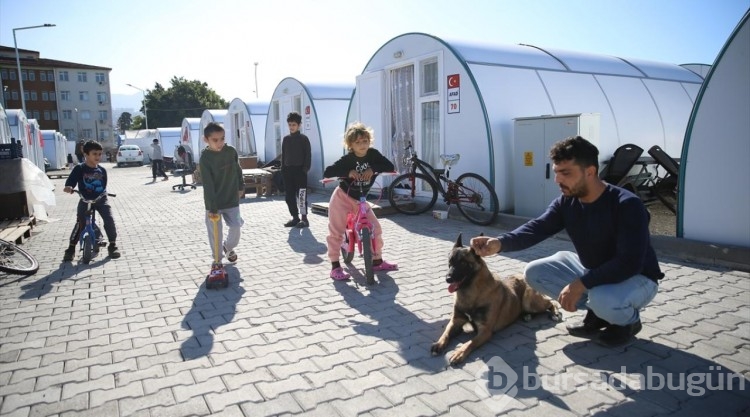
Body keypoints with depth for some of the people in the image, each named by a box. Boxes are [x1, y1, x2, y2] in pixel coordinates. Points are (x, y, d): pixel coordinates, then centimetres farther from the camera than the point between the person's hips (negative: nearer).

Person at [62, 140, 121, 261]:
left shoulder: (102, 170, 4)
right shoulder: (79, 169, -6)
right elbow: (70, 181, -13)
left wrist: (103, 193, -2)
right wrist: (68, 187, -33)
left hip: (101, 200, 2)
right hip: (85, 200, -2)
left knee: (109, 220, -10)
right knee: (80, 223, -9)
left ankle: (112, 245, 3)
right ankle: (71, 248, 6)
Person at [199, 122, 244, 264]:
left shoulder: (231, 151, -7)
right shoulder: (205, 158, -18)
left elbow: (238, 170, 11)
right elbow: (208, 185, -20)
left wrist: (241, 187, 18)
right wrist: (212, 207, -22)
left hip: (232, 200, 3)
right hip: (213, 203, -3)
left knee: (236, 227, 8)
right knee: (215, 233, 4)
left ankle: (228, 248, 37)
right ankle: (217, 260, 22)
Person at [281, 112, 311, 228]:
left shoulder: (303, 139, -2)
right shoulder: (286, 139, 12)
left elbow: (307, 155, -5)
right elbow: (283, 155, 15)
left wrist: (305, 169, -13)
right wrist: (283, 169, 9)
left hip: (299, 170, -5)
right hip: (288, 171, 6)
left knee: (301, 195, -5)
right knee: (289, 196, 6)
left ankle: (304, 219, 1)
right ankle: (295, 217, 16)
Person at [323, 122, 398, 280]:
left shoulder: (373, 154, -8)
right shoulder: (347, 159, -19)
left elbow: (390, 166, -15)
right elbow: (327, 172, -26)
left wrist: (373, 169, -29)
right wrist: (348, 172, -37)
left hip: (359, 200, 5)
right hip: (342, 198, -4)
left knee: (375, 228, 2)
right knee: (336, 233, -5)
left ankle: (377, 262, 17)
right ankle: (335, 267, 5)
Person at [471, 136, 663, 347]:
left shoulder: (627, 205, -28)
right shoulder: (565, 202, -9)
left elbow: (629, 263, -34)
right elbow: (537, 228, -24)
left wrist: (581, 284, -38)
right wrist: (500, 243, -43)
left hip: (636, 278, -6)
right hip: (591, 270, 7)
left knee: (602, 298, -40)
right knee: (535, 272, -6)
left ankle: (629, 320, -1)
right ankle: (597, 313, 7)